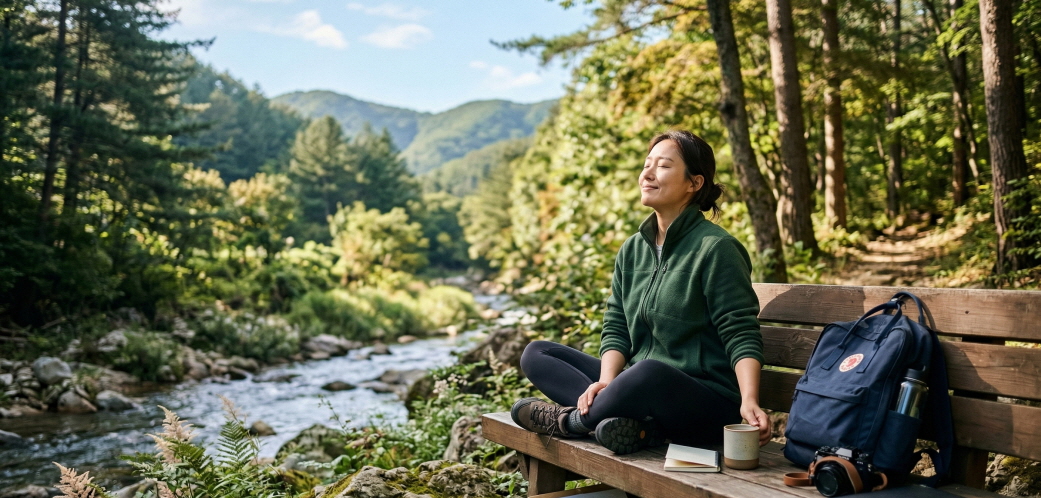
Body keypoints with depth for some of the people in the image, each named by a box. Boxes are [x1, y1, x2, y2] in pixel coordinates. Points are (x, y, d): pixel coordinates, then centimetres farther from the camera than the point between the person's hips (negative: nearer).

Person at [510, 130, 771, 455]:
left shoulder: (715, 248, -8)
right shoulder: (631, 250, 13)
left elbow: (742, 336, -12)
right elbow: (616, 328, 9)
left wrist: (749, 401, -28)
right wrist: (606, 381, -11)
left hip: (708, 403, -7)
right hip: (642, 388, 8)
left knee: (650, 372, -40)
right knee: (536, 354, 1)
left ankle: (572, 420, -11)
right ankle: (631, 423, -22)